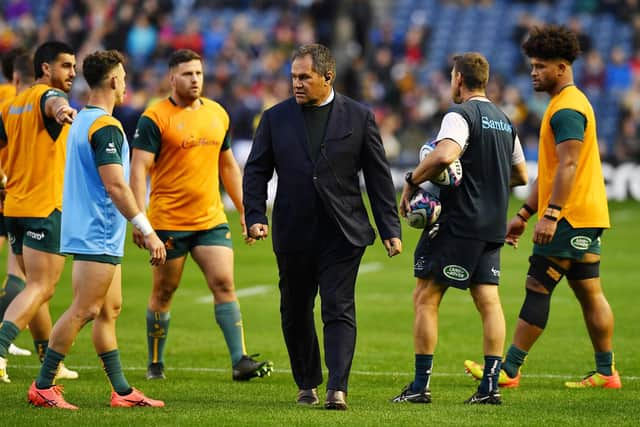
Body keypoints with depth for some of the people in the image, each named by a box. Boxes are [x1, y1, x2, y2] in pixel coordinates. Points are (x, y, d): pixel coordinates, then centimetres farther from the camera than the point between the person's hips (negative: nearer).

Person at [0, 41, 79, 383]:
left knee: (36, 287, 17)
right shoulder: (48, 95, -10)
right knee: (40, 288, -9)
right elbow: (52, 102, -35)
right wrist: (61, 110, -58)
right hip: (45, 207, -8)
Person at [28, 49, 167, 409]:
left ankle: (122, 390, 12)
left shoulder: (82, 121, 15)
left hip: (98, 237, 10)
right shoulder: (106, 126, -16)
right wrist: (147, 231, -21)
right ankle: (43, 387, -6)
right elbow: (115, 185, -22)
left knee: (110, 310, 10)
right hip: (98, 235, -10)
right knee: (83, 311, -8)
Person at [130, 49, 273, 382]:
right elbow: (139, 168, -13)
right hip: (168, 223, -4)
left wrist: (244, 210, 18)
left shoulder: (218, 114, 10)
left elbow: (228, 166, 20)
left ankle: (239, 361, -12)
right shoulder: (155, 118, -7)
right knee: (163, 293, 6)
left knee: (224, 283, -8)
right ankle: (155, 364, 20)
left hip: (212, 220, 4)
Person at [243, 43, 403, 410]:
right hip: (293, 234, 3)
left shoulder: (359, 117, 2)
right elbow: (256, 171, 8)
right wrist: (255, 217, -7)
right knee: (295, 313, 11)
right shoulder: (276, 118, 5)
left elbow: (379, 176, 4)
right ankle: (307, 384, 26)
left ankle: (337, 389, -15)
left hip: (342, 232, -3)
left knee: (339, 310, -10)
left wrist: (390, 229, 0)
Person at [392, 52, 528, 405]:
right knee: (488, 301, 5)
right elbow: (520, 175, 24)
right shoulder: (504, 121, 15)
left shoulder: (460, 115, -10)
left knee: (426, 298, -1)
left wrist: (412, 181, -17)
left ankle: (421, 385, -3)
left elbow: (444, 155, -29)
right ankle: (491, 386, -1)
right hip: (492, 227, 7)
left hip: (457, 221, -7)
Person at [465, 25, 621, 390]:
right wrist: (524, 215, 25)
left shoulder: (566, 110, -13)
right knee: (589, 291, 9)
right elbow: (551, 170, 25)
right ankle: (606, 371, 9)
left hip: (569, 218, -10)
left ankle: (510, 369, -7)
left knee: (538, 288, -8)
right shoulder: (569, 104, 21)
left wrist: (551, 215, -28)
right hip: (586, 217, 10)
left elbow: (568, 165, -23)